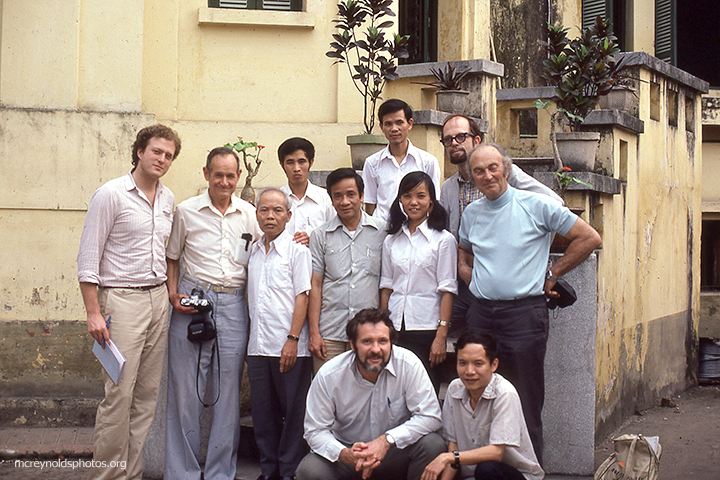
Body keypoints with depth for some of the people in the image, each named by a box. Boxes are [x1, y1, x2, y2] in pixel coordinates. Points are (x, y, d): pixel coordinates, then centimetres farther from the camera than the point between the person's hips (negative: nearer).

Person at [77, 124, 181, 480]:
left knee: (148, 393, 6)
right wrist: (93, 312, -14)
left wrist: (169, 292, 15)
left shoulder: (168, 199, 13)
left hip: (158, 299, 7)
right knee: (119, 394, -10)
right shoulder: (111, 194, -6)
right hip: (122, 299, -7)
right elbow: (88, 257, -9)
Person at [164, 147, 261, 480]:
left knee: (228, 393, 4)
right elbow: (171, 258, 13)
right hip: (192, 303, -1)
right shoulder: (186, 212, 6)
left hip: (233, 306, 1)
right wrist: (173, 295, -2)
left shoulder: (250, 216, 10)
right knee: (185, 391, 0)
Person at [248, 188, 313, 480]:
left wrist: (293, 339, -14)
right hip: (258, 346, 5)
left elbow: (302, 296, -7)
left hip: (289, 347, -5)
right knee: (263, 412, 9)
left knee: (293, 412, 0)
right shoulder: (253, 251, 14)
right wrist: (248, 340, 14)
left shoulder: (296, 249, -3)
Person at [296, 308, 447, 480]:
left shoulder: (408, 364, -17)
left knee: (433, 444, -28)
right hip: (349, 451, 0)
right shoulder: (328, 375, -15)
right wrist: (344, 454, -31)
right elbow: (315, 431, -9)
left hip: (395, 451, 1)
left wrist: (386, 440, -30)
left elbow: (430, 416, -17)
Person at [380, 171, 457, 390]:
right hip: (395, 329, 4)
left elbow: (447, 291, -5)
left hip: (426, 330, -3)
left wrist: (441, 335, -11)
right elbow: (386, 287, 14)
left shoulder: (443, 240, -1)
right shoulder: (391, 241, 11)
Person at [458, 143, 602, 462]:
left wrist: (552, 275, 0)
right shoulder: (471, 213, 11)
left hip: (523, 312, -4)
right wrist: (474, 283, 12)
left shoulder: (536, 206, -3)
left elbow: (589, 238, -1)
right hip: (481, 313, 5)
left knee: (525, 405, -2)